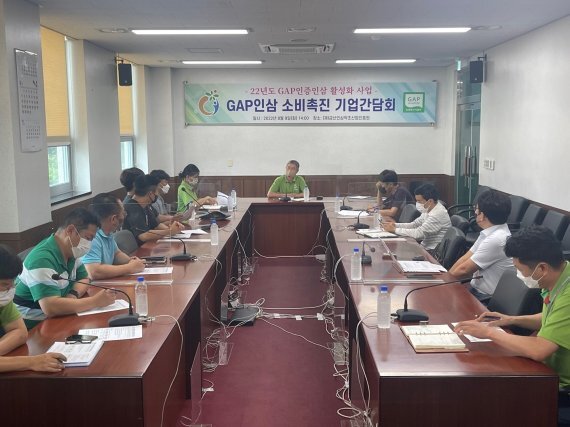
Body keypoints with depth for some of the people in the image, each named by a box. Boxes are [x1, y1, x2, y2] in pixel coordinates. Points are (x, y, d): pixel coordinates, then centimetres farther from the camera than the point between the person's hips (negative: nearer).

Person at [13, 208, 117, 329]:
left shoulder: (70, 250, 1)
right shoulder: (43, 259, -26)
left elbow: (83, 279, 12)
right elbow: (50, 308, -36)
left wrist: (73, 295, -12)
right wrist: (95, 301, -30)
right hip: (31, 326, -8)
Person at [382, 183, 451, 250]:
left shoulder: (438, 214, -24)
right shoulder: (428, 210, 5)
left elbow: (418, 233, -27)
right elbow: (414, 224, 12)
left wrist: (395, 229, -19)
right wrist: (395, 225, -4)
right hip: (425, 246, 8)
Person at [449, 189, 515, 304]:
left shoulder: (496, 240, -24)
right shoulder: (489, 233, 5)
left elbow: (464, 269, -17)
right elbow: (465, 259, 8)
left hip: (487, 299, -8)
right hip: (476, 290, 8)